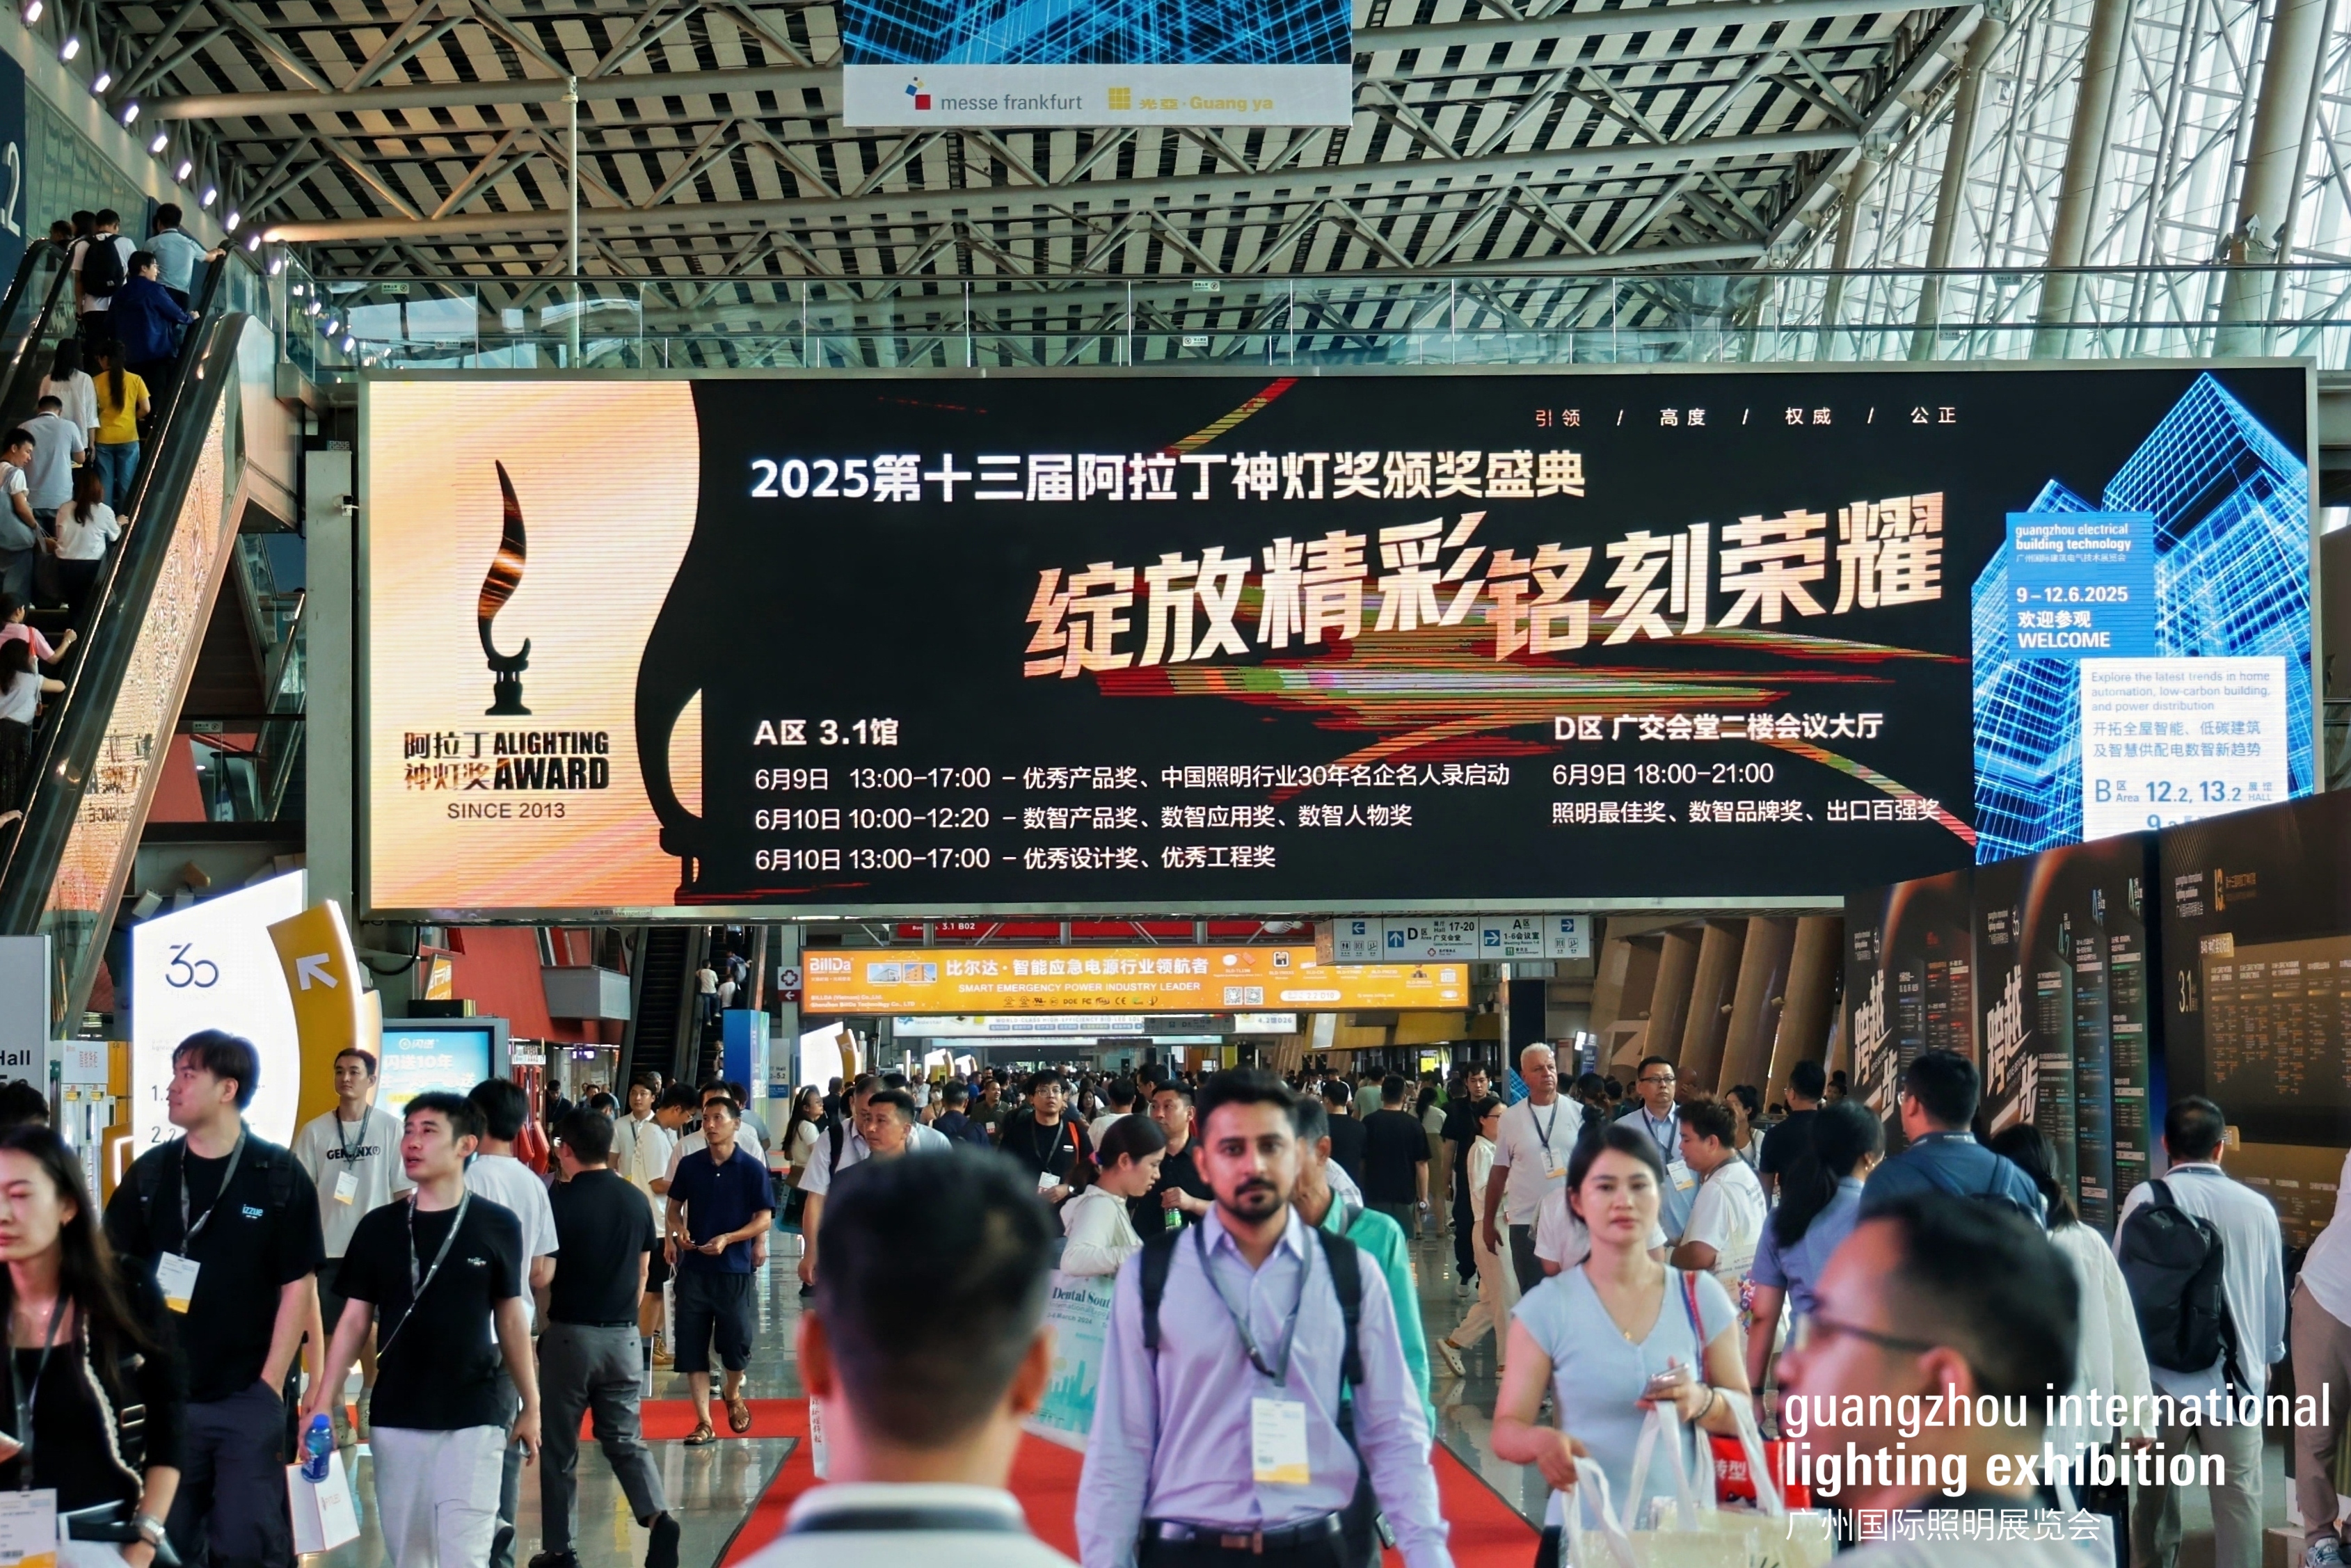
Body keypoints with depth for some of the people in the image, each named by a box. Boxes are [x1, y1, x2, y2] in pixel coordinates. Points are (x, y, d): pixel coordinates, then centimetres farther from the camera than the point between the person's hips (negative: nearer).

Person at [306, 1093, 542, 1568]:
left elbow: (510, 1317, 7)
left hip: (474, 1416, -3)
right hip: (396, 1416, 3)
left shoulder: (497, 1225, -2)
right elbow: (354, 1320, 7)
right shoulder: (378, 1227, 4)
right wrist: (322, 1404, 0)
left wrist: (532, 1404, 9)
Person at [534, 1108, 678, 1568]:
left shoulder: (560, 1200, -11)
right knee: (625, 1438, 12)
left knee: (559, 1445, 8)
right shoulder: (636, 1200, 4)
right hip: (624, 1335, 4)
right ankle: (658, 1517, -10)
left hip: (570, 1334, -4)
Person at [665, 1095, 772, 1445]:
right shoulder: (690, 1165, 3)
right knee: (692, 1346, 0)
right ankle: (704, 1423, 6)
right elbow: (675, 1205, 14)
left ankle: (733, 1395, 34)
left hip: (735, 1269, -2)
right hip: (693, 1268, 2)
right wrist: (677, 1228, -9)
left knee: (737, 1343, 3)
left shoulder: (752, 1169, -5)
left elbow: (764, 1219, -5)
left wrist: (727, 1239, -19)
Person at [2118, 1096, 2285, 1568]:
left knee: (2155, 1493, 15)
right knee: (2239, 1498, 4)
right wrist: (2268, 1355, 29)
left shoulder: (2145, 1200, -8)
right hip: (2235, 1376, 0)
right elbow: (2275, 1293, 10)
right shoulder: (2256, 1207, -1)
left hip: (2162, 1372, 0)